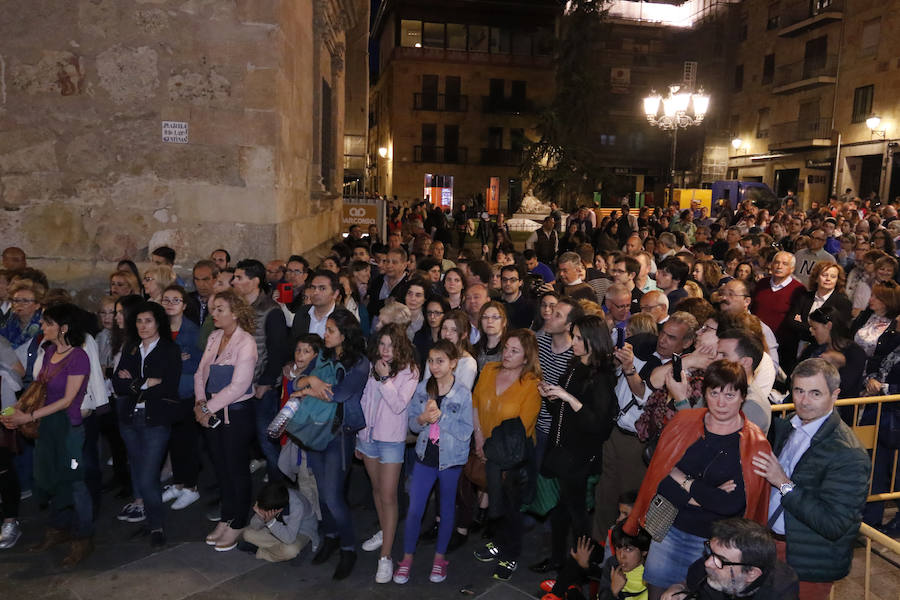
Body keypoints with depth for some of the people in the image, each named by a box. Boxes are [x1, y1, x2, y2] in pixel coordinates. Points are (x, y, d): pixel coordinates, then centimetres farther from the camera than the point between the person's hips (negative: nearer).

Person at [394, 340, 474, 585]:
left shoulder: (463, 393, -12)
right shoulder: (422, 388, -3)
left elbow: (465, 431, -14)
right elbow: (412, 423, 2)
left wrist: (440, 416, -23)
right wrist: (422, 419, -20)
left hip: (451, 460, -2)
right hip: (425, 456, 2)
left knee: (446, 510, 14)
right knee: (414, 509, 4)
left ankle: (440, 557, 33)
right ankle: (407, 557, 23)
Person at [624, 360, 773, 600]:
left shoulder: (755, 445, -10)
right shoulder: (682, 422, -3)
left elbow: (732, 504, -18)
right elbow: (659, 480, -8)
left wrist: (683, 481, -12)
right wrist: (707, 495, -18)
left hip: (715, 543, -2)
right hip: (669, 531, 2)